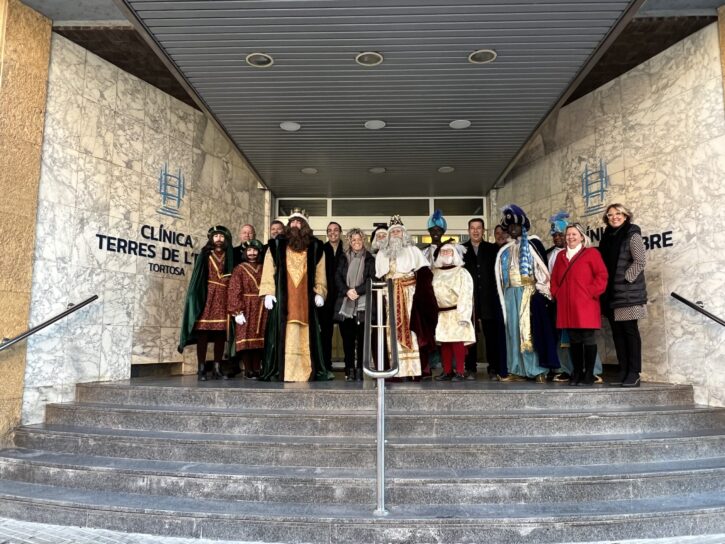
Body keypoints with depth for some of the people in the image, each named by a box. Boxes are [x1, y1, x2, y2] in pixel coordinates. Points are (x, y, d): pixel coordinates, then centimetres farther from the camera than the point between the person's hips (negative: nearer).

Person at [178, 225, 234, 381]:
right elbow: (198, 278, 4)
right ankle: (201, 369, -6)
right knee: (203, 330, -9)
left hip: (223, 297, 2)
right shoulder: (204, 255, 9)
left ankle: (217, 368, 4)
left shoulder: (229, 256, 16)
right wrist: (198, 296, -6)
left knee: (221, 332, -1)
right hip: (207, 295, -2)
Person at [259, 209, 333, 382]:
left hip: (306, 299, 1)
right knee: (283, 335, -2)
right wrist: (268, 293, -4)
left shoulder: (315, 247, 11)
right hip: (282, 298, -1)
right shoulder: (276, 245, 9)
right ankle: (279, 371, 1)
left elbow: (320, 274, 11)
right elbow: (269, 271, 5)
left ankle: (308, 371, 4)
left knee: (306, 336, 0)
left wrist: (319, 293, 0)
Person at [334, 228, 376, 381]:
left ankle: (360, 370, 4)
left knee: (361, 339, -2)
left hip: (362, 305, -2)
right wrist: (347, 291, -11)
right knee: (347, 339, 2)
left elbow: (372, 279, -1)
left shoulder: (369, 259, 8)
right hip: (344, 305, 2)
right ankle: (350, 370, 8)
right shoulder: (343, 258, 14)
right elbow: (337, 278, 5)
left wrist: (357, 290, -13)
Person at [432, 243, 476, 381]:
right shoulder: (435, 272, 13)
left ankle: (460, 372, -1)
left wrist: (463, 316, -17)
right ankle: (447, 371, 12)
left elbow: (465, 295, -9)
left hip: (456, 313, -5)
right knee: (444, 342, 5)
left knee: (457, 341, -8)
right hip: (441, 314, 5)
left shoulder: (461, 273, -2)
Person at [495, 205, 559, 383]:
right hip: (512, 294, 5)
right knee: (514, 330, 3)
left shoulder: (532, 244, 2)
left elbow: (542, 269, -5)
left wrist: (539, 289, -11)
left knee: (531, 329, -7)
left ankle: (539, 370, -2)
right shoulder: (506, 250, 17)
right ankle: (518, 371, 7)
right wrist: (506, 293, 9)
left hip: (529, 293, -5)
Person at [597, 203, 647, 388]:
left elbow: (640, 260, -11)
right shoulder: (607, 236, 14)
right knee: (617, 332, 7)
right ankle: (623, 371, 13)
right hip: (611, 292, 6)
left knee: (630, 330, -4)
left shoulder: (632, 234, -3)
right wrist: (605, 285, 8)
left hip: (628, 291, -6)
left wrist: (625, 278, -14)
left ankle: (634, 373, 0)